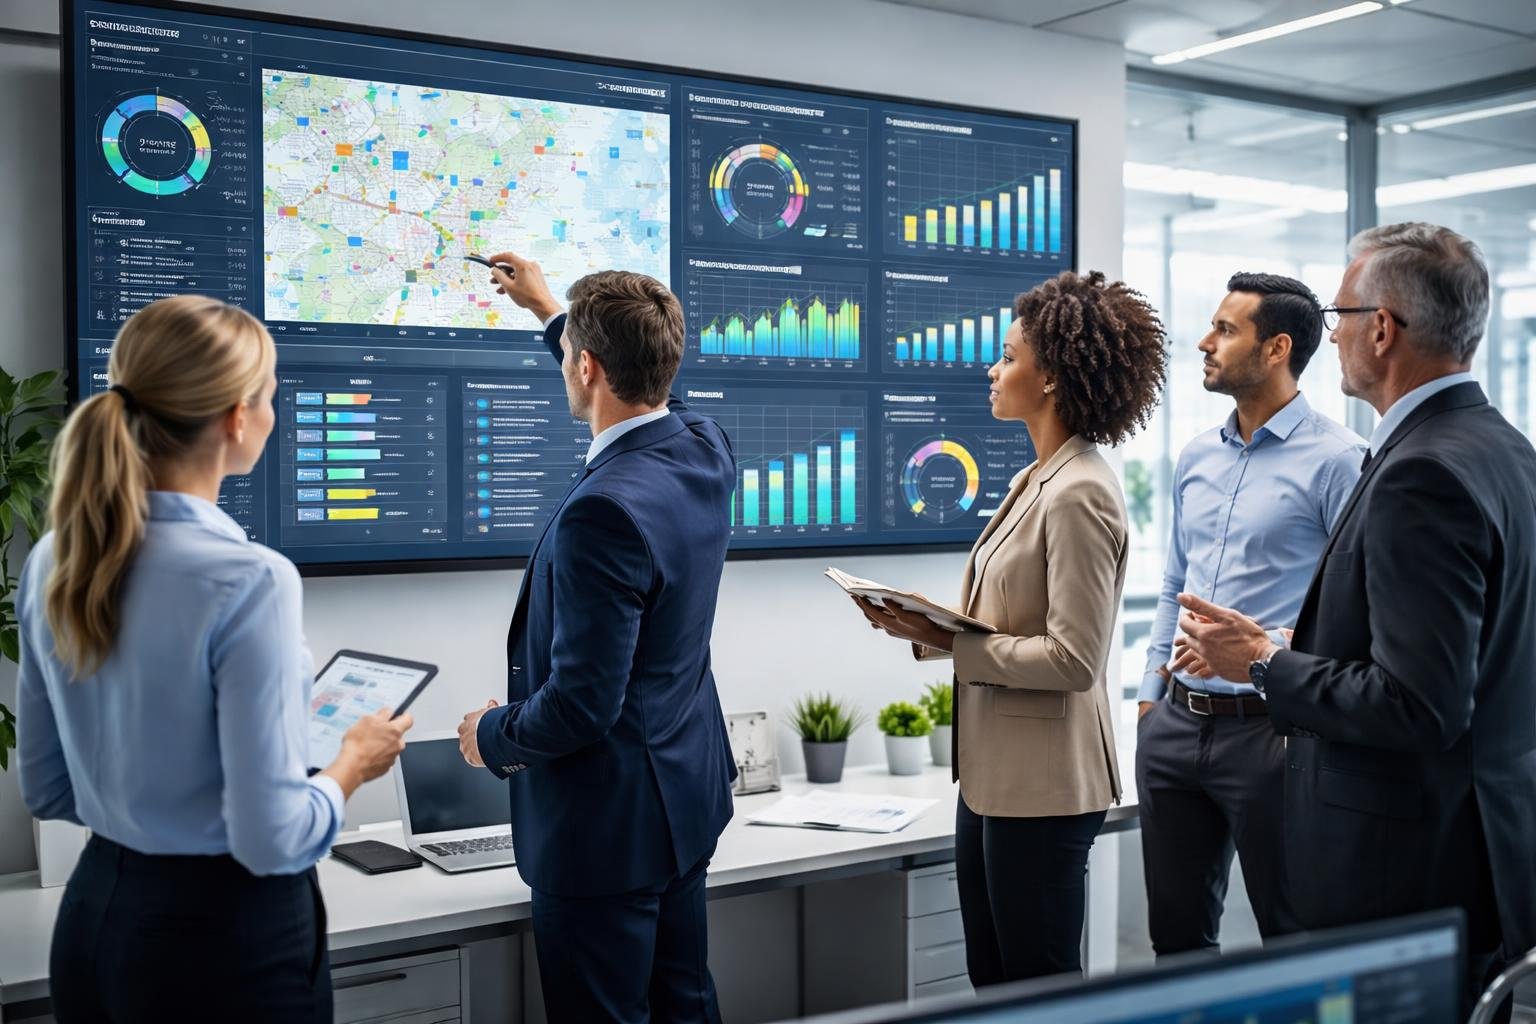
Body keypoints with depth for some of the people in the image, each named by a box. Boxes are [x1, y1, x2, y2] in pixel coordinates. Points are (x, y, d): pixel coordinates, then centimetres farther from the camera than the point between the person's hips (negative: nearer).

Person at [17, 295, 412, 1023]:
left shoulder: (55, 559, -2)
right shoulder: (247, 580, -24)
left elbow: (46, 789, 8)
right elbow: (272, 839, -21)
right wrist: (354, 762, -4)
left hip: (94, 917, 6)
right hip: (226, 938, -6)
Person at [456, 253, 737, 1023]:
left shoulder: (605, 511, -29)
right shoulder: (704, 452, -2)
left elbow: (579, 704, -26)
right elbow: (627, 395, 23)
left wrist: (491, 736, -7)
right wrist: (549, 309, 33)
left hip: (606, 822, -9)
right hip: (685, 794, 9)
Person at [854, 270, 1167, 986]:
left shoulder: (1079, 495, -18)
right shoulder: (1038, 479, 11)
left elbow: (1071, 658, -22)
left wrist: (948, 642, -19)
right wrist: (927, 628, 0)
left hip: (1042, 784, -9)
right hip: (993, 769, 10)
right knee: (989, 977, 19)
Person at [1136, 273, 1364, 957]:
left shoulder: (1336, 459, -9)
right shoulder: (1196, 458, 12)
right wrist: (1151, 697, 13)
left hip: (1267, 728, -6)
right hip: (1173, 724, 7)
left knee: (1292, 934, 8)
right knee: (1176, 931, 16)